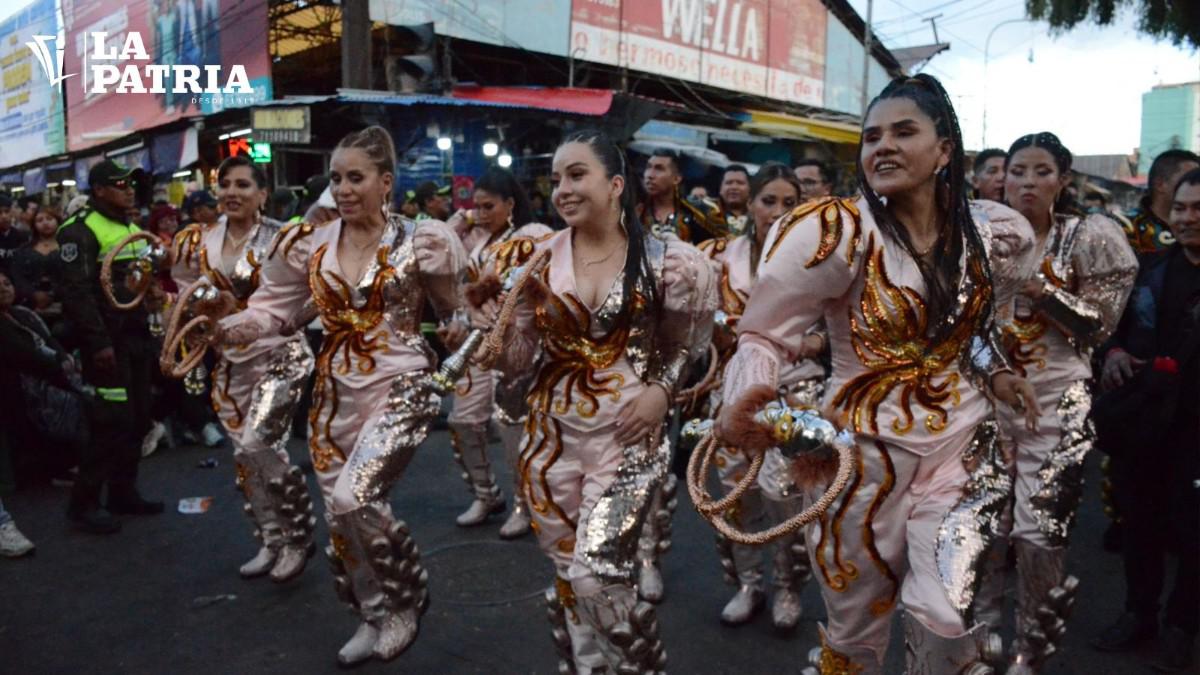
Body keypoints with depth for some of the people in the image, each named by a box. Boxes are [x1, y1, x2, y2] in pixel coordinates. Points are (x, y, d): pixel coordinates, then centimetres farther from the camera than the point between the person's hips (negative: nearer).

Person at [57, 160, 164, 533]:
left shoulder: (133, 228, 17)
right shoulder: (81, 230, -11)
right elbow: (77, 291, -18)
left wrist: (152, 332, 16)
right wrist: (98, 342, -23)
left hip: (137, 335, 8)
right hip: (108, 338, -8)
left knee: (138, 417, 11)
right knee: (113, 421, -9)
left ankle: (123, 491, 22)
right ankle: (83, 502, 3)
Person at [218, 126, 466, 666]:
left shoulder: (419, 242, -6)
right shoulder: (309, 245, 4)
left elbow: (458, 310, 7)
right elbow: (273, 309, 4)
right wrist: (223, 328, -10)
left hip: (399, 388, -5)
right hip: (335, 394, 5)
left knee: (353, 497, -22)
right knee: (340, 512, 9)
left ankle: (406, 600, 6)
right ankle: (375, 617, 33)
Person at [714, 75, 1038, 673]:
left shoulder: (989, 233, 0)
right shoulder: (839, 232, -16)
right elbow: (765, 334, -18)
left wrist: (994, 373, 7)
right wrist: (744, 398, -36)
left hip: (961, 445, 3)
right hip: (864, 452, -3)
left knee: (948, 622, -5)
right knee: (857, 626, 14)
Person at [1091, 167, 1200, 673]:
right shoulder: (1148, 266, 6)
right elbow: (1114, 322, 15)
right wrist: (1114, 351, -5)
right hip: (1138, 415, 4)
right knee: (1139, 518, 14)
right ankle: (1138, 613, 31)